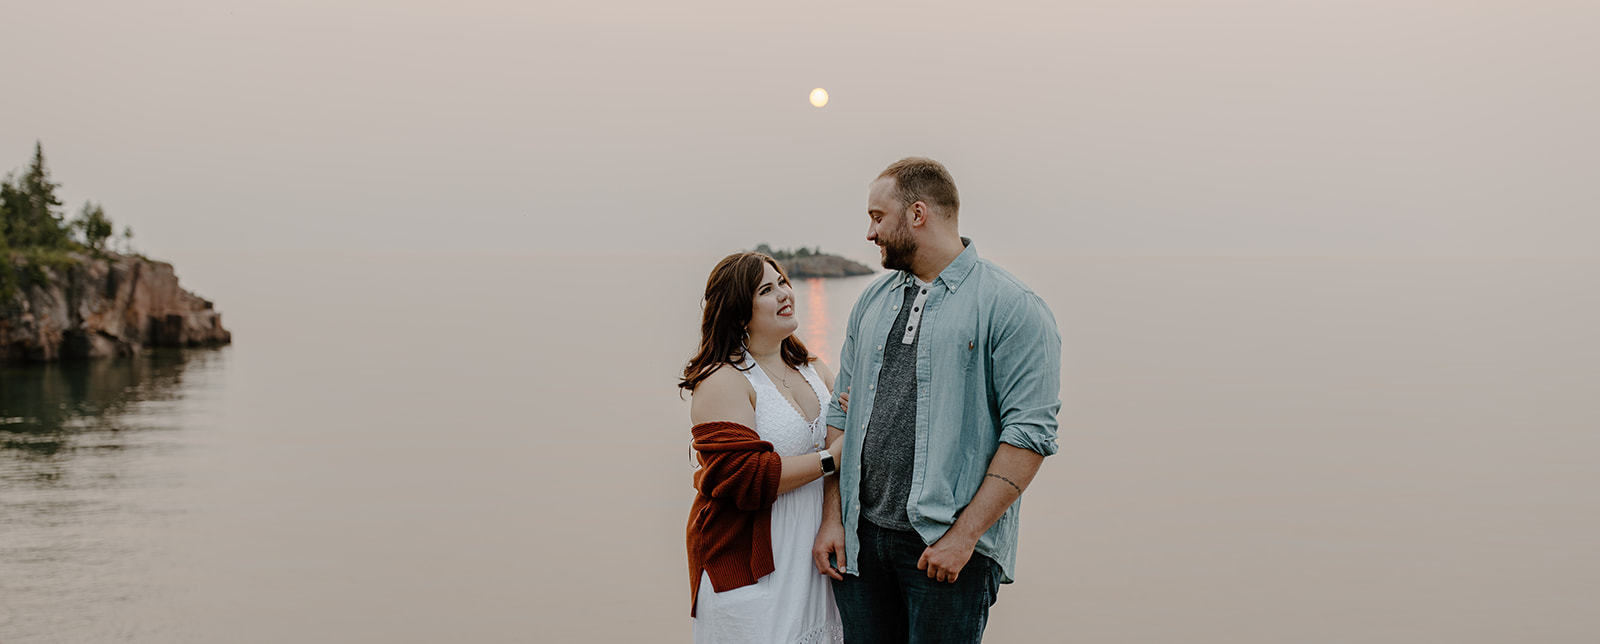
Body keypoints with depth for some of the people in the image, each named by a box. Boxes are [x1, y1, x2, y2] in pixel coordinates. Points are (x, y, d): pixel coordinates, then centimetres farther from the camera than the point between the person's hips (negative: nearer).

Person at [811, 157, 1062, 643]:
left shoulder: (1012, 307, -7)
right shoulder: (872, 301, 13)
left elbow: (1031, 433, -13)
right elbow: (842, 414, 15)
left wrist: (963, 535, -17)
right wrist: (832, 518, 4)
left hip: (950, 550, -5)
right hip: (860, 539, 5)